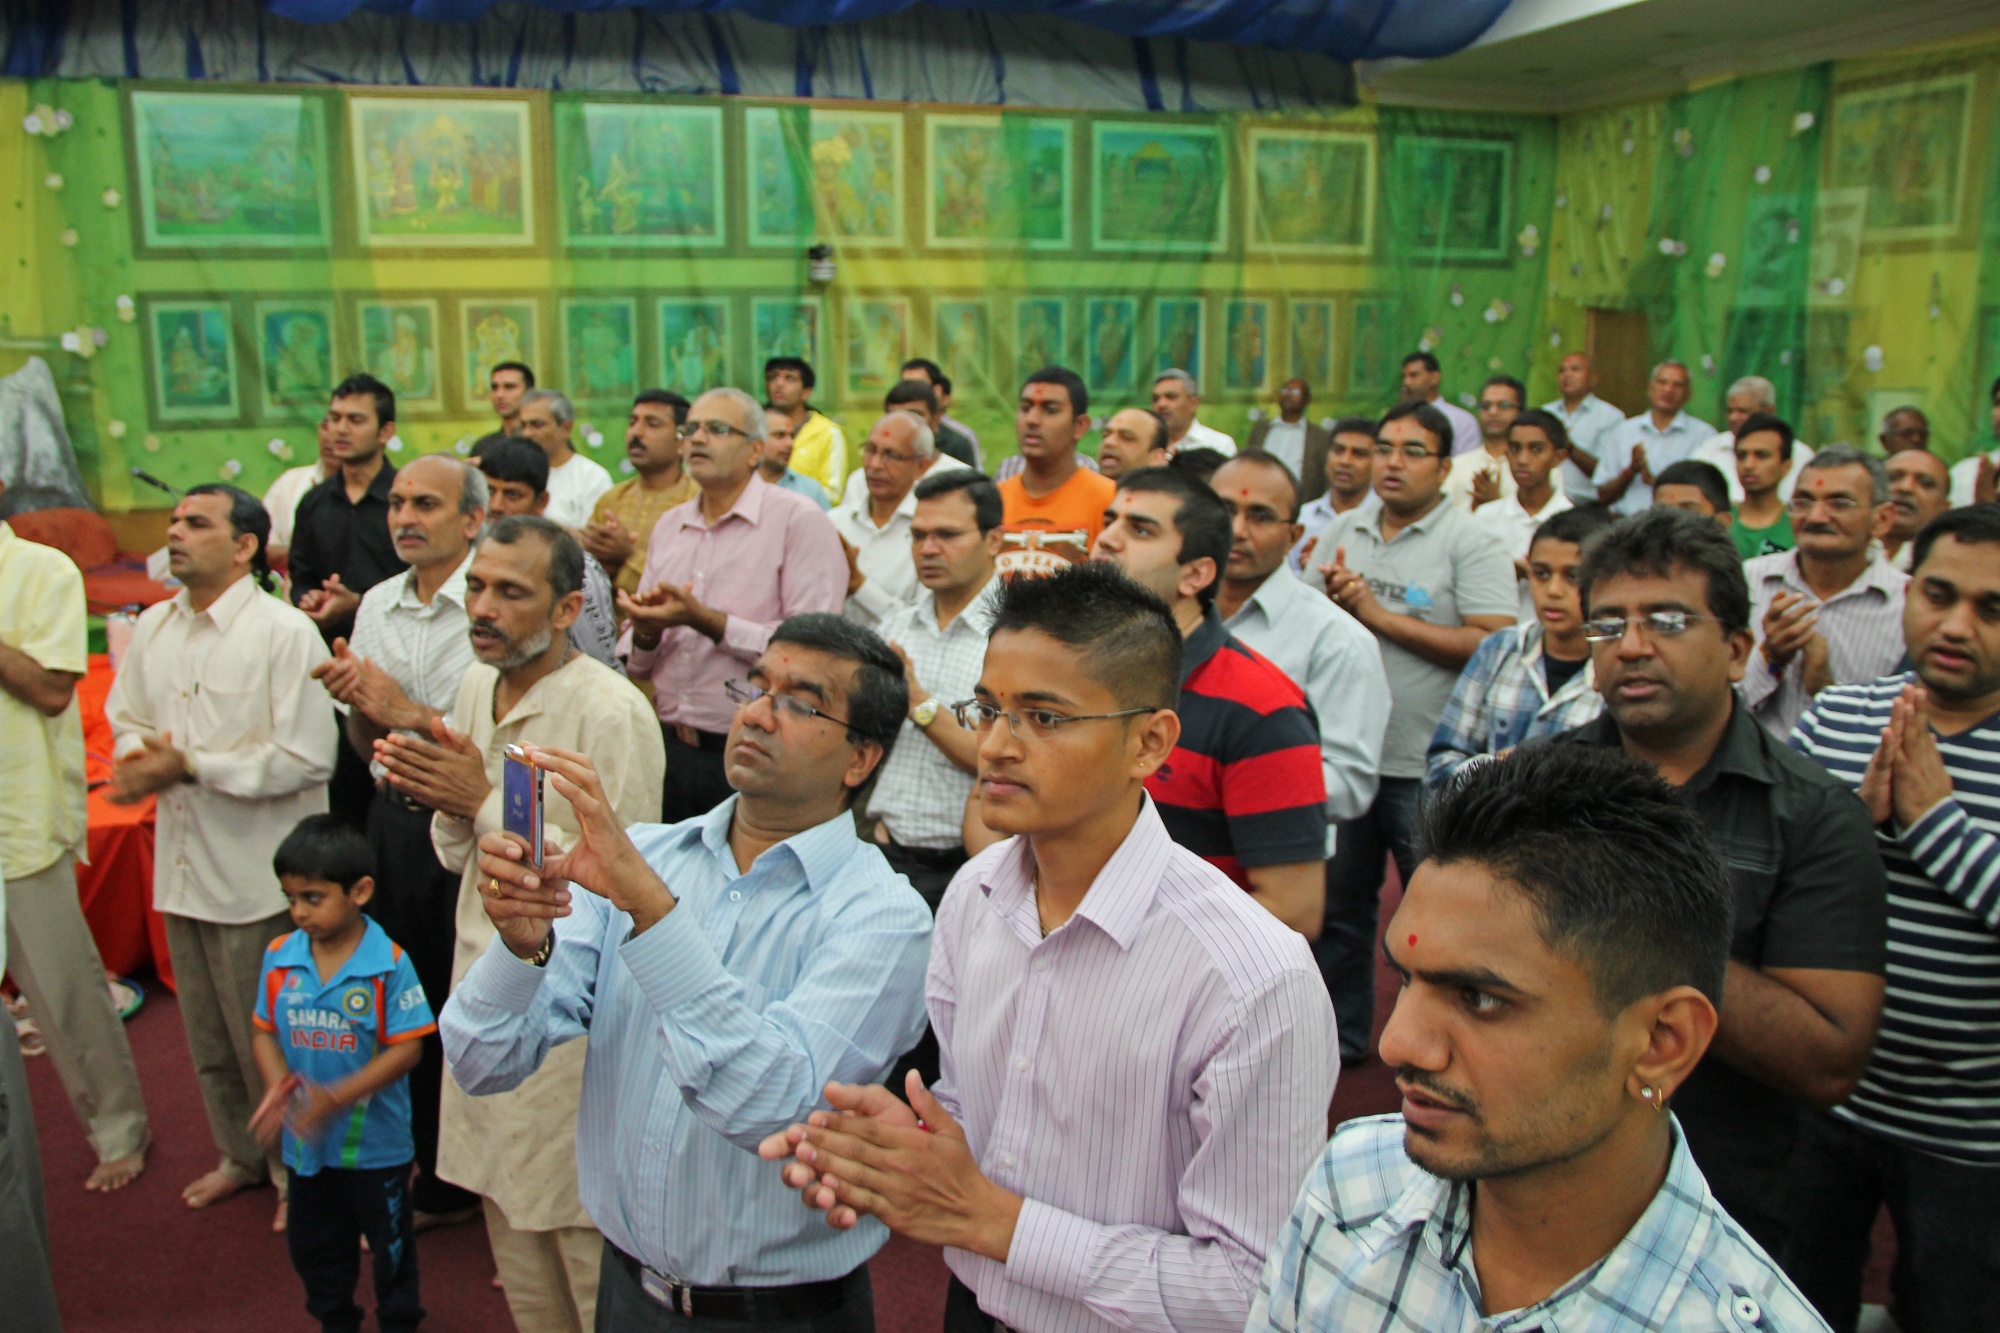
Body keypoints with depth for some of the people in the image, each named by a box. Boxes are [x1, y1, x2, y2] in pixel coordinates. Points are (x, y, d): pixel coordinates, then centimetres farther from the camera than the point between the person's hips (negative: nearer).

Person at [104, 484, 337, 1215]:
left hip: (258, 873, -7)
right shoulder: (153, 627, 8)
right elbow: (126, 720, 17)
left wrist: (190, 766, -20)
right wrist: (136, 759, -6)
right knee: (209, 1037, 20)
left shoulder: (284, 631, -15)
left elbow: (306, 758, -20)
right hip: (183, 864, 7)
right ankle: (241, 1155, 40)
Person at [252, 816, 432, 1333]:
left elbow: (405, 1049, -21)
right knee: (312, 1244, 23)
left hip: (376, 1143, -4)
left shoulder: (389, 964, -21)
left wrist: (335, 1097, -27)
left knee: (390, 1242, 16)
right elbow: (264, 1031, 1)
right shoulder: (279, 958, -7)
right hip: (305, 1142, 5)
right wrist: (278, 1087, -17)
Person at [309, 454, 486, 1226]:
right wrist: (357, 706, -4)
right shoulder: (377, 605, 10)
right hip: (394, 822, 7)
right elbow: (367, 747, 17)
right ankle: (438, 1184, 34)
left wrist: (412, 712, -17)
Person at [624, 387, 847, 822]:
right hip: (671, 749, 6)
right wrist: (646, 631, -5)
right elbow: (638, 667, 18)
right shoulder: (669, 525, 15)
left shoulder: (799, 520, -6)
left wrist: (706, 621, -18)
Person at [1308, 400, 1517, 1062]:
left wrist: (1380, 615, -17)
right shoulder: (1340, 532, 9)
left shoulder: (1471, 543, -8)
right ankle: (1338, 1038, 33)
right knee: (1338, 906, 17)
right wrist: (1327, 599, -9)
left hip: (1428, 766, -5)